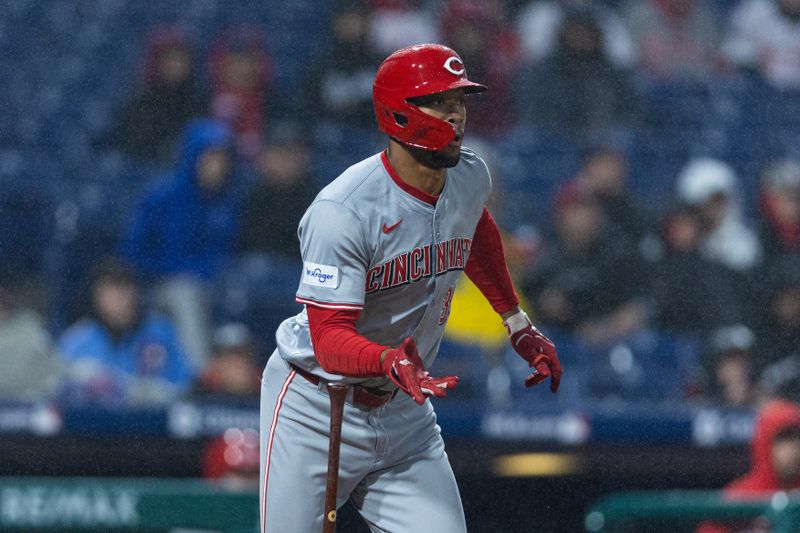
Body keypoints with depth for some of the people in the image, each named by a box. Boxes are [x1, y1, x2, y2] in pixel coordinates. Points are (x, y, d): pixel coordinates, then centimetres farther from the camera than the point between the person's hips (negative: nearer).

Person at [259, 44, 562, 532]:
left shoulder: (471, 178, -3)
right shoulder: (342, 212, -25)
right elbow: (330, 339, -28)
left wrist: (518, 324, 22)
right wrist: (390, 361, -46)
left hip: (406, 412, 6)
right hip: (316, 410, -6)